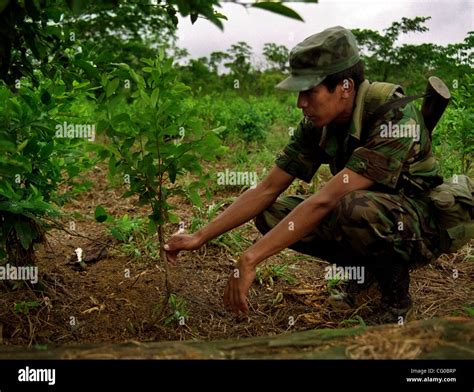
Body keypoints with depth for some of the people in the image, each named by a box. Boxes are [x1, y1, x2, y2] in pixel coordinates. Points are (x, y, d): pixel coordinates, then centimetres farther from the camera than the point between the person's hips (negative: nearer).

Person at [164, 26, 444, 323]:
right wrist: (199, 238, -12)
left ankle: (396, 292, -9)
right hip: (368, 218, 7)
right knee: (271, 214, -11)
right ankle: (365, 268, 5)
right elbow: (267, 190, -6)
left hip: (424, 225, -6)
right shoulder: (316, 125, -7)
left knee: (355, 207, -39)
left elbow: (324, 200, -36)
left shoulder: (395, 118, -29)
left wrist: (250, 259, -37)